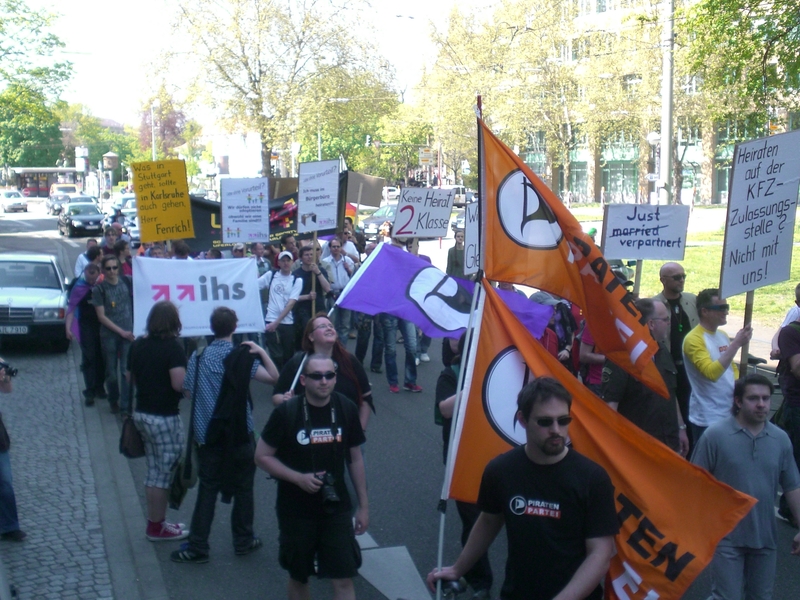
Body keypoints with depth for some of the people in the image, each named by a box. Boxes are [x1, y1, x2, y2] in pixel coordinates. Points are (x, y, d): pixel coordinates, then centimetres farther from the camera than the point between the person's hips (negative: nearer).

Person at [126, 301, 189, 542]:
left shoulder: (138, 344, 5)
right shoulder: (173, 347, -17)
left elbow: (129, 377, 14)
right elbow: (179, 384, -26)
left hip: (142, 413, 8)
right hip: (165, 417, -8)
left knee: (154, 470, 17)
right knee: (165, 472, 4)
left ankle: (156, 521, 26)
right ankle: (157, 527, 11)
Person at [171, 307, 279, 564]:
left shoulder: (198, 357, -2)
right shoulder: (243, 357, -10)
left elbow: (188, 393, 2)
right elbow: (273, 377, -18)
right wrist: (262, 352, -9)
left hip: (207, 434, 2)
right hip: (239, 434, -2)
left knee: (207, 489, 8)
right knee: (243, 488, 12)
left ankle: (197, 546, 8)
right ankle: (243, 541, 22)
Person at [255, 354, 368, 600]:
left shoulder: (346, 409, -5)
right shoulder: (286, 412, -13)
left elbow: (355, 459, 6)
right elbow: (262, 456, -6)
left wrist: (363, 506, 7)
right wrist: (299, 478, -19)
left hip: (336, 508, 1)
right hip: (296, 511, -1)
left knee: (344, 580, -2)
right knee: (299, 577, 14)